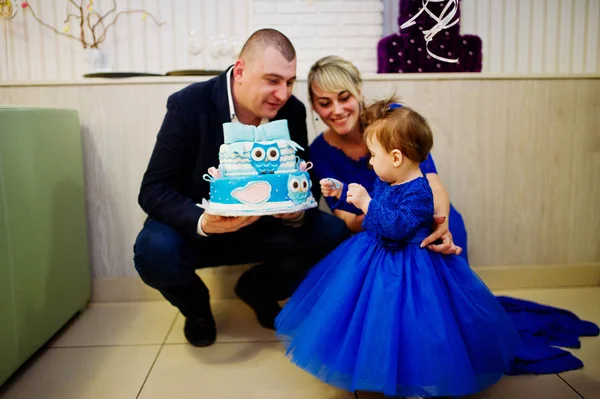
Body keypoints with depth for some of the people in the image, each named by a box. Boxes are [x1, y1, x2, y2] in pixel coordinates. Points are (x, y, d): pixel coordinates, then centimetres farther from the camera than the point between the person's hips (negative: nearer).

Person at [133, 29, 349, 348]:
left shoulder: (292, 111, -10)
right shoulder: (189, 105, -19)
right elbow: (153, 189, -19)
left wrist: (297, 211, -27)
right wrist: (201, 222, -38)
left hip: (263, 226, 3)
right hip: (196, 228, -2)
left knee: (331, 234, -18)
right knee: (154, 252, -34)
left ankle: (257, 290, 11)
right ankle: (195, 306, 5)